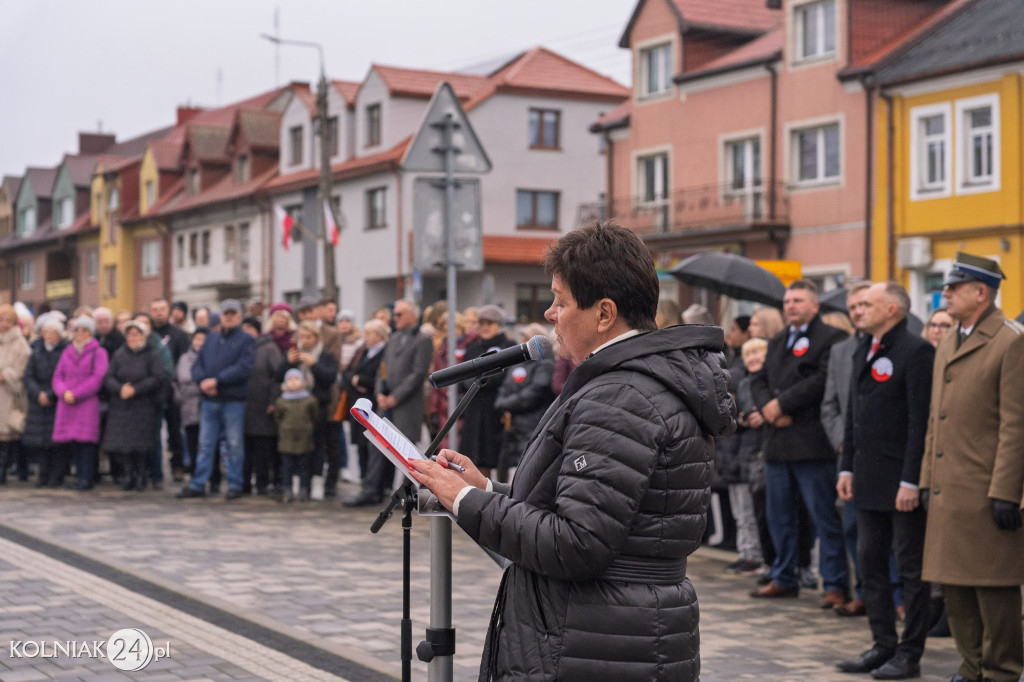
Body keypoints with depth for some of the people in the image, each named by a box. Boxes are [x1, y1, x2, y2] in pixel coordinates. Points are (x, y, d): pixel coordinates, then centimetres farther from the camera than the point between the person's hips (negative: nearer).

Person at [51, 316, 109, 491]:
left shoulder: (98, 352, 2)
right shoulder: (67, 353, 18)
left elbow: (98, 378, -7)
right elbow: (58, 376, 14)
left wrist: (76, 394, -12)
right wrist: (64, 392, -7)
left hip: (88, 403, -5)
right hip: (66, 404, 5)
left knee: (86, 439, -10)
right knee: (72, 441, 2)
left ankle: (86, 478, -8)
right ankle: (80, 475, 8)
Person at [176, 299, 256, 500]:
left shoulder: (246, 340, -1)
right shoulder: (211, 338, 15)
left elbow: (243, 368, -14)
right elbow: (197, 365, 11)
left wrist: (216, 380, -17)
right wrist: (202, 381, -10)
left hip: (233, 400, -5)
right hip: (209, 400, 5)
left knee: (234, 445, 2)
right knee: (205, 444, 8)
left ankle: (235, 485, 10)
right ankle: (198, 485, 12)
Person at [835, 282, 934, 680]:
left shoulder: (916, 351, -12)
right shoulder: (863, 350, 14)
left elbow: (921, 420, -16)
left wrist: (911, 480, -19)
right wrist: (846, 467, 13)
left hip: (902, 481, -8)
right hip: (868, 479, 8)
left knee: (910, 567, 1)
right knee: (870, 561, 12)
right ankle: (883, 646, 21)